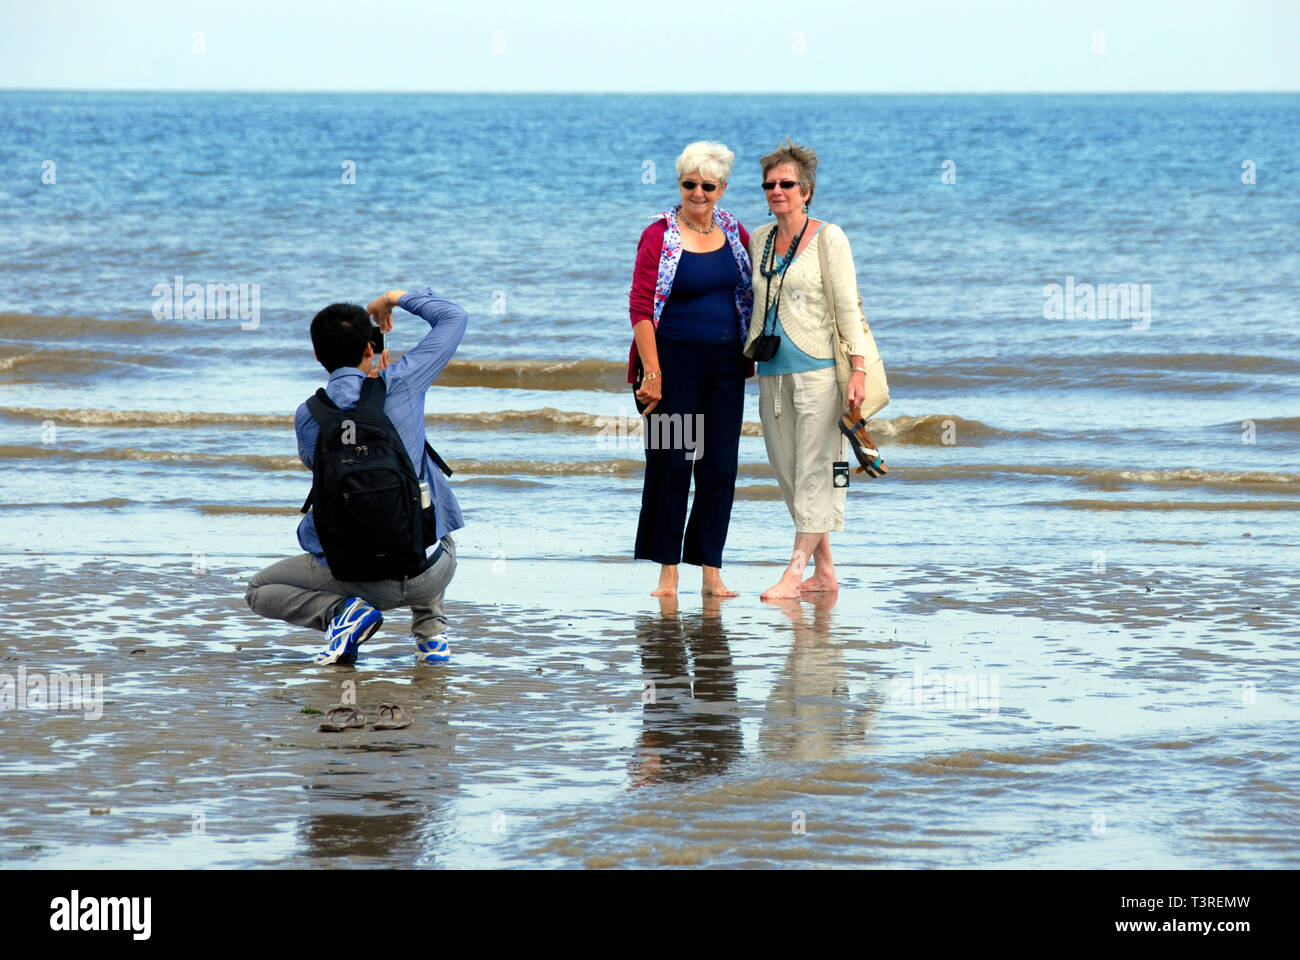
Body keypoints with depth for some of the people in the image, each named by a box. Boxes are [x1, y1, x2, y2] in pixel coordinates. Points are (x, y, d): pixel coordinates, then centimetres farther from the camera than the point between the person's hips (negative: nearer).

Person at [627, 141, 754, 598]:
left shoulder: (734, 234, 7)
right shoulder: (660, 235, -7)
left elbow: (749, 298, 16)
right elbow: (640, 306, -10)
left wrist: (750, 355, 9)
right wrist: (651, 372, -16)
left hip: (726, 362, 4)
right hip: (675, 359, -4)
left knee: (720, 465, 4)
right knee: (671, 463, -3)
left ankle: (711, 572, 9)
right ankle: (667, 572, 5)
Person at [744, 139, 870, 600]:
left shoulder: (828, 238, -3)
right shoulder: (760, 239, 13)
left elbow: (848, 307, -6)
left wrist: (858, 369, -13)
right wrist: (750, 349, 17)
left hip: (818, 370, -6)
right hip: (772, 372, 6)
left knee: (813, 473, -7)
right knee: (789, 472, 6)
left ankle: (794, 572, -8)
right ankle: (824, 571, 13)